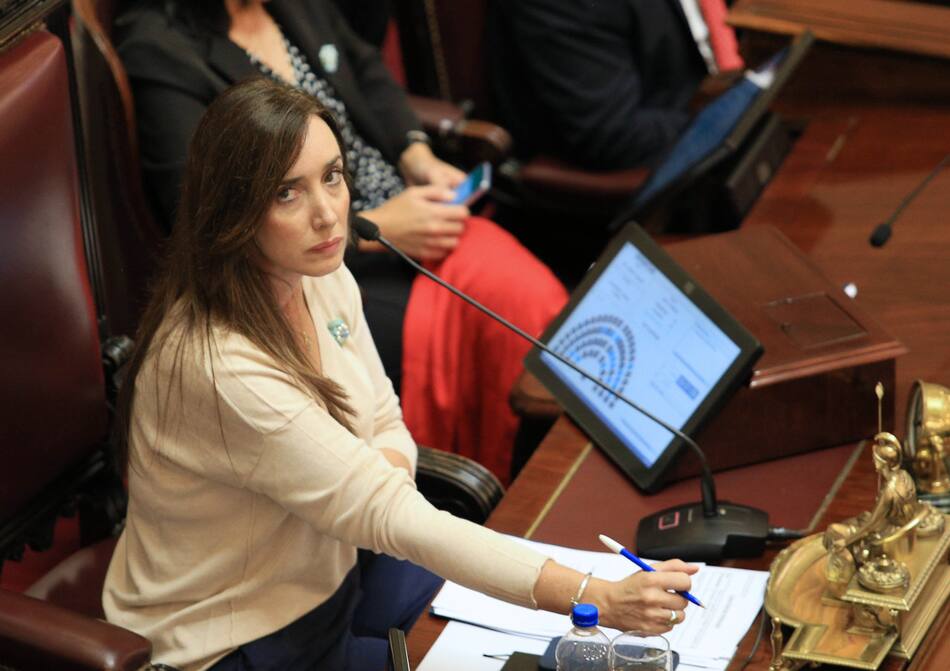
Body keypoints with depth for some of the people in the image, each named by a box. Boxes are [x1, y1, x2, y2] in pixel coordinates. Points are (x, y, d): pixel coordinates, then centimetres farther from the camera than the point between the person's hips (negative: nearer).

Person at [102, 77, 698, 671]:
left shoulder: (325, 280, -6)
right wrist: (597, 599, -37)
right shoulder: (218, 367, -32)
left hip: (329, 576, 7)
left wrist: (386, 472, -18)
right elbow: (391, 519, -33)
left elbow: (386, 422, 8)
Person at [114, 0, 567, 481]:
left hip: (397, 213, 7)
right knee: (448, 334, -25)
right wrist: (376, 230, -20)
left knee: (529, 299, -17)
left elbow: (365, 71, 21)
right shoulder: (158, 53, -18)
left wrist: (416, 156, 2)